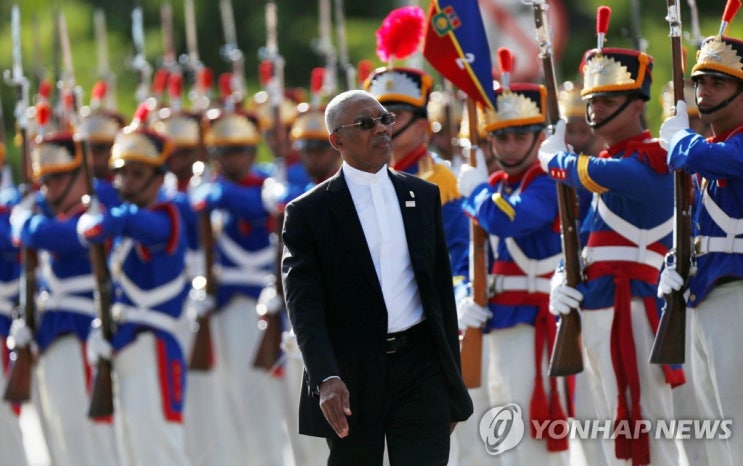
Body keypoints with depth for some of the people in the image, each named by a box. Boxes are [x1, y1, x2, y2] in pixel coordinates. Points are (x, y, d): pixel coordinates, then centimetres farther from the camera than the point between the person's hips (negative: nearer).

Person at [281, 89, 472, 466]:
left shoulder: (424, 197, 11)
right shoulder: (308, 212, -1)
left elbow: (442, 289, 14)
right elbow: (304, 306, -9)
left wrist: (452, 381, 12)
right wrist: (326, 379, -24)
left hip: (420, 368, 2)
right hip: (350, 375, -2)